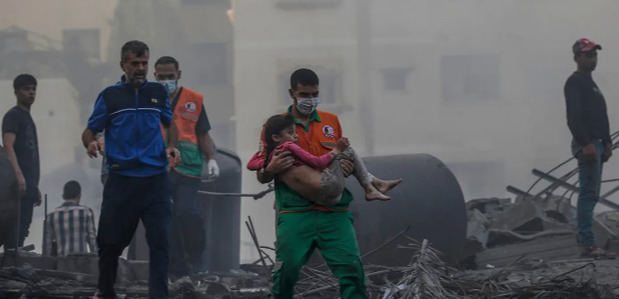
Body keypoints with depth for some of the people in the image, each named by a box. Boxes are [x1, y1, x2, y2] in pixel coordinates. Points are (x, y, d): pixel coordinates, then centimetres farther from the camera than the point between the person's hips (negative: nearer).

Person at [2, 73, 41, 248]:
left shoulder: (28, 118, 25)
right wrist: (18, 174, -29)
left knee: (23, 229, 5)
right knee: (16, 228, -15)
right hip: (20, 182, -9)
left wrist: (35, 187, 25)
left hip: (28, 185, 9)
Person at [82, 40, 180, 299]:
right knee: (111, 241, 6)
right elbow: (89, 131, 7)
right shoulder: (110, 95, 3)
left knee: (159, 240, -9)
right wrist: (90, 143, -16)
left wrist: (172, 147, 5)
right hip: (120, 178, -1)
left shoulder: (158, 92, 9)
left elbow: (169, 123, 24)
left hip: (155, 178, 1)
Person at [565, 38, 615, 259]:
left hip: (595, 144, 10)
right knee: (589, 194, -12)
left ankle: (586, 242, 11)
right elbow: (573, 117, -19)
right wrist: (586, 144, -24)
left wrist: (606, 144, 18)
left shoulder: (590, 83, 22)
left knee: (590, 195, 9)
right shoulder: (575, 82, -9)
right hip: (586, 144, -10)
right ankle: (588, 244, -15)